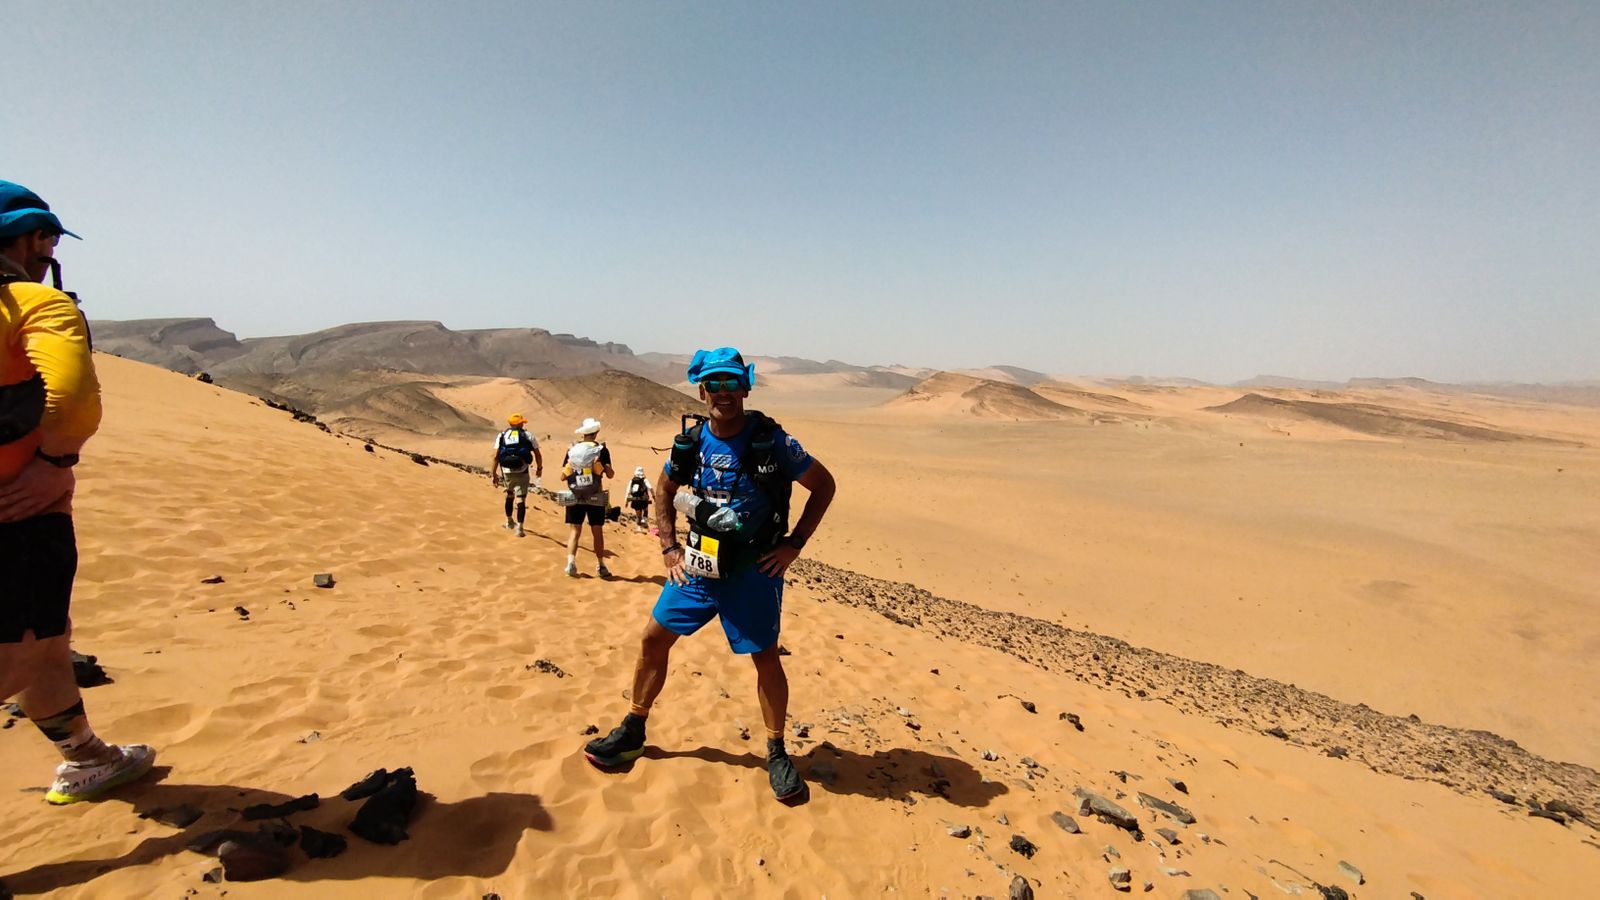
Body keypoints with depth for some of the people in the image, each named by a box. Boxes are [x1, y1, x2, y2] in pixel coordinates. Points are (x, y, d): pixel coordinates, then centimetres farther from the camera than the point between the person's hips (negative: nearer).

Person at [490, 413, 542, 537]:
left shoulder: (501, 436, 7)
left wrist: (493, 474, 3)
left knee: (509, 494, 25)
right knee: (521, 499, -3)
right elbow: (538, 455, 3)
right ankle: (519, 528, -12)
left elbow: (495, 457, 0)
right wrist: (539, 468, 19)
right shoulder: (528, 435, 3)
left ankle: (509, 521, 39)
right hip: (522, 472, -3)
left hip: (507, 472, 3)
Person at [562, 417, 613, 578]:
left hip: (575, 497, 2)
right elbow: (610, 475, -8)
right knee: (597, 532, 7)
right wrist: (610, 470, 13)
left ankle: (571, 562, -7)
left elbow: (563, 475, 3)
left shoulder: (571, 449, 2)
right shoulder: (602, 450, -5)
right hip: (595, 497, -2)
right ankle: (601, 566, 13)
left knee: (575, 530, 7)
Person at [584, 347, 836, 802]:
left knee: (766, 659, 4)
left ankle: (777, 754, 25)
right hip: (697, 563, 4)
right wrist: (669, 548, 6)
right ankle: (632, 733, 29)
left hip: (754, 569, -4)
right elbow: (664, 490, 16)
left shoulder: (772, 441, -13)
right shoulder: (690, 442, -1)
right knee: (654, 640, 8)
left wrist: (794, 544, -8)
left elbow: (823, 484, -4)